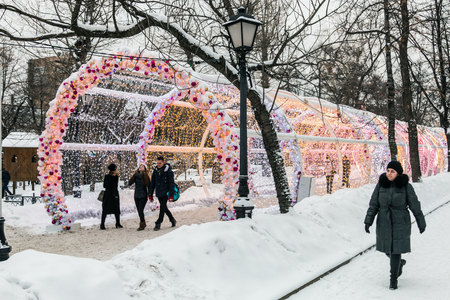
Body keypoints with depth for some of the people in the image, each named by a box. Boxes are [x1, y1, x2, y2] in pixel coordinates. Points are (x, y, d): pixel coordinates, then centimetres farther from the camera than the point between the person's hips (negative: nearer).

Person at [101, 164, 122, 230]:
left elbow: (104, 186, 12)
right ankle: (118, 224, 14)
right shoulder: (115, 177, -9)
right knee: (116, 209, 9)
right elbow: (115, 186, -15)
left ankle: (102, 225, -4)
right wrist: (115, 195, -16)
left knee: (105, 210, 4)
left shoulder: (106, 176, 6)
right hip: (114, 194, -4)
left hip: (107, 194, 4)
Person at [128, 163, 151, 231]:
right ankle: (143, 223, 27)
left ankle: (142, 225, 1)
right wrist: (134, 175, -12)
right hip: (136, 196, 4)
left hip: (143, 196, -4)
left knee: (140, 210, -11)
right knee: (139, 211, 9)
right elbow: (129, 183, 0)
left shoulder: (146, 176, -4)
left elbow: (149, 186, -4)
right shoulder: (135, 175, 6)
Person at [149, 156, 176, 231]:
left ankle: (158, 224, -4)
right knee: (164, 208, 13)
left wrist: (171, 195, -17)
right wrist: (150, 194, 8)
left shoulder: (168, 171, -9)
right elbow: (152, 183, 11)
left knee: (162, 208, -10)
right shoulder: (155, 171, 6)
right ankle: (172, 220, 29)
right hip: (158, 193, 6)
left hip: (165, 193, -6)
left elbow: (172, 184, -11)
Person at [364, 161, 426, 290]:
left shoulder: (406, 186, -11)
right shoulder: (381, 184, -5)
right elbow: (373, 204, -2)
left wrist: (421, 223, 4)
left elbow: (415, 206, -3)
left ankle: (394, 278, 12)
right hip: (384, 222, 3)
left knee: (396, 250, -5)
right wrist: (368, 221, -6)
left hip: (400, 223, -3)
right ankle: (399, 263, 47)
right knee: (387, 249, 15)